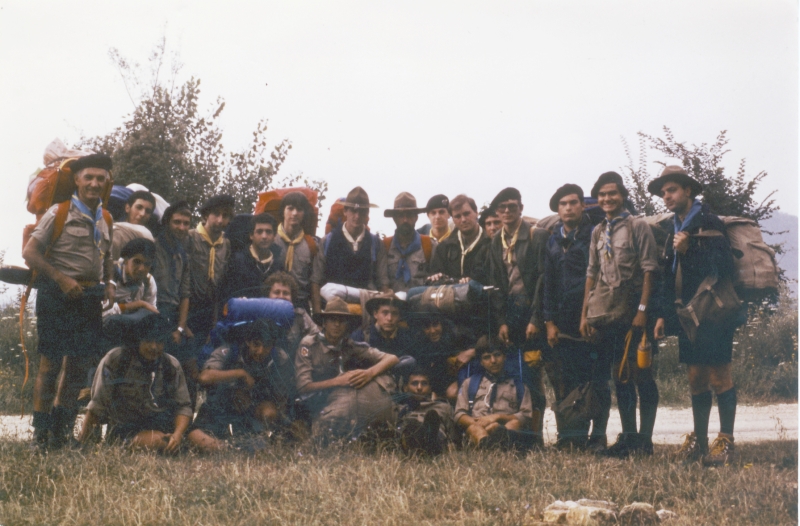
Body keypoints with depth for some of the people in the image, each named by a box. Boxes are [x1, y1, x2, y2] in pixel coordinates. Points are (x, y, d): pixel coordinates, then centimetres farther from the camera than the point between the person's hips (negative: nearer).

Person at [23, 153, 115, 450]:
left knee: (79, 366, 7)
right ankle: (40, 435, 1)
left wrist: (109, 283, 8)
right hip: (58, 297, -6)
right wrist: (61, 279, -16)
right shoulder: (60, 213, -5)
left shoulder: (105, 219, 15)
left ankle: (61, 432, 18)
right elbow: (30, 252, -9)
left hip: (90, 298, 6)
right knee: (50, 364, -6)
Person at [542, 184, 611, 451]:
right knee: (570, 383, 4)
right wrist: (549, 321, 7)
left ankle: (598, 436, 2)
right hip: (565, 325, 4)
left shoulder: (595, 235, 0)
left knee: (598, 381, -2)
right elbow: (548, 284, 15)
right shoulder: (553, 242, 14)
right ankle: (575, 437, 8)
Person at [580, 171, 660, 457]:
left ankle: (645, 439, 1)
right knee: (620, 376, 8)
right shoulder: (598, 232, 14)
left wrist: (643, 310, -14)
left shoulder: (637, 226, -2)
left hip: (632, 314, -5)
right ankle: (628, 437, 14)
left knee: (640, 374, -3)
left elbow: (649, 270, -7)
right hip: (605, 314, 6)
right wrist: (585, 313, 10)